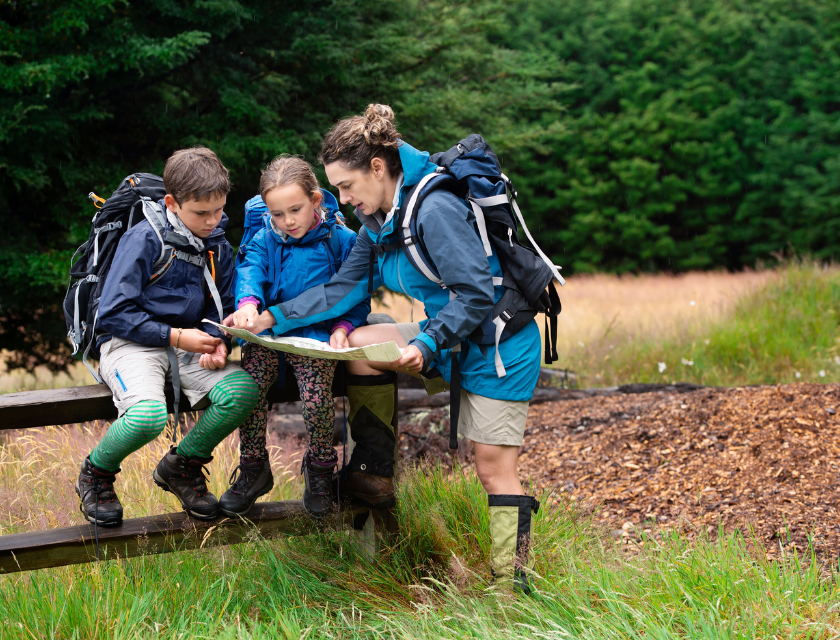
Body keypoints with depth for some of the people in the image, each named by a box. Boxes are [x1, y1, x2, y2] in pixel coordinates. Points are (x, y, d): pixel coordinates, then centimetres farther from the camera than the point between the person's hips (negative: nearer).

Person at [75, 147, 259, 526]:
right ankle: (96, 473, -2)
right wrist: (175, 336, -17)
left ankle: (181, 466, 4)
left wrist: (218, 342, -8)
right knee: (149, 414, -36)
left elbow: (223, 309, 16)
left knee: (242, 390, -23)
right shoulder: (144, 239, -11)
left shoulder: (218, 248, 8)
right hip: (131, 343, -6)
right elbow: (114, 313, -13)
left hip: (187, 346, 6)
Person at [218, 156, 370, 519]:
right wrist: (248, 302, -31)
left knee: (317, 398, -26)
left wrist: (343, 328, -11)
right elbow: (250, 270, -9)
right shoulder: (265, 240, 9)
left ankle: (320, 468, 3)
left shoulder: (340, 241, 3)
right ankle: (253, 469, -3)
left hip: (316, 335, -2)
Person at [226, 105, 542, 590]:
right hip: (451, 337, 9)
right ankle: (374, 477, 5)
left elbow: (476, 293, -26)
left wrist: (427, 344, -30)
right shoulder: (380, 220, 7)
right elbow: (345, 288, 8)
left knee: (495, 470, -7)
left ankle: (512, 584, 1)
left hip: (499, 347, -9)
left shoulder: (435, 210, -23)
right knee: (360, 343, -3)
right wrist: (273, 318, 1)